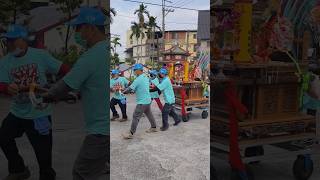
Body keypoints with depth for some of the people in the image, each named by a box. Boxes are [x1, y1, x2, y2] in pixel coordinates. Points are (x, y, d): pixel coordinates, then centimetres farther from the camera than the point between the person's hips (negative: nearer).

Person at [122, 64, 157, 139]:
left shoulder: (138, 79, -18)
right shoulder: (146, 77, 8)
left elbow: (130, 88, -17)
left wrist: (124, 91, -1)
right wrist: (135, 90, 9)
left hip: (142, 102, -9)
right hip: (148, 100, 9)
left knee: (136, 117, -6)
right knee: (149, 114, 22)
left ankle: (131, 133, -4)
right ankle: (154, 127, 35)